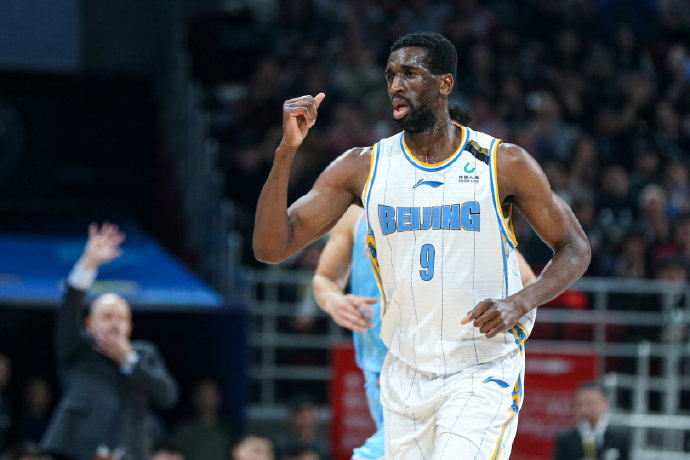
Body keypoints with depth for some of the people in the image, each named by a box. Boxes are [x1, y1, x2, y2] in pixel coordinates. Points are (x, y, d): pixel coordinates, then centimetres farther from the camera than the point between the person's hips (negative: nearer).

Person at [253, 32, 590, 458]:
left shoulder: (504, 164, -5)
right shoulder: (362, 169, 0)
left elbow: (575, 249, 3)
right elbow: (270, 247, -5)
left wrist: (520, 303, -16)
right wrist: (287, 151, -17)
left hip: (484, 373, -4)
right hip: (406, 375, 4)